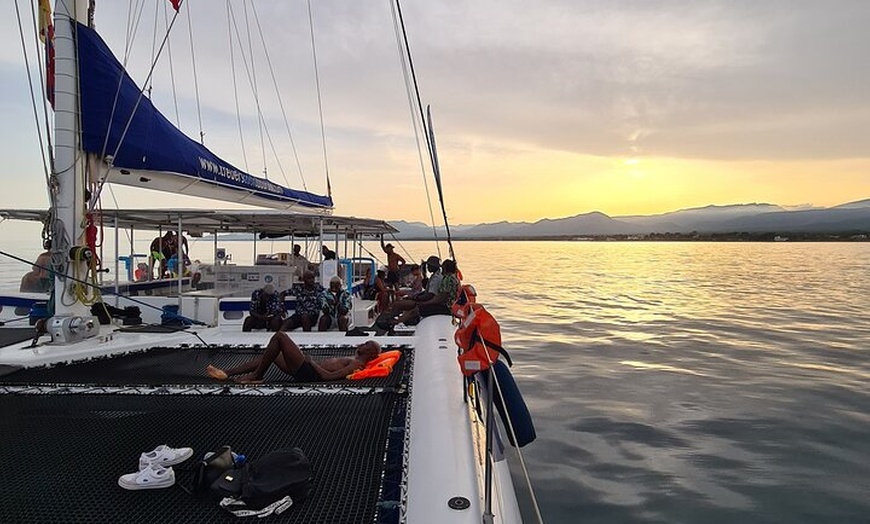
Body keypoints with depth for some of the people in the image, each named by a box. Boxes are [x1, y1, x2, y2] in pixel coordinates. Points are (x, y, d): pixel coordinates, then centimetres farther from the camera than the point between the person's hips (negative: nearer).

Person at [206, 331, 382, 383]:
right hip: (307, 370, 10)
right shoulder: (352, 360, 20)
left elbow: (329, 376, -23)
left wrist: (311, 362, -14)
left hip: (308, 372, -10)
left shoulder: (357, 364, -12)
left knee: (279, 336, -13)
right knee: (270, 354, 16)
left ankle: (256, 376, -4)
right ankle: (227, 373, 17)